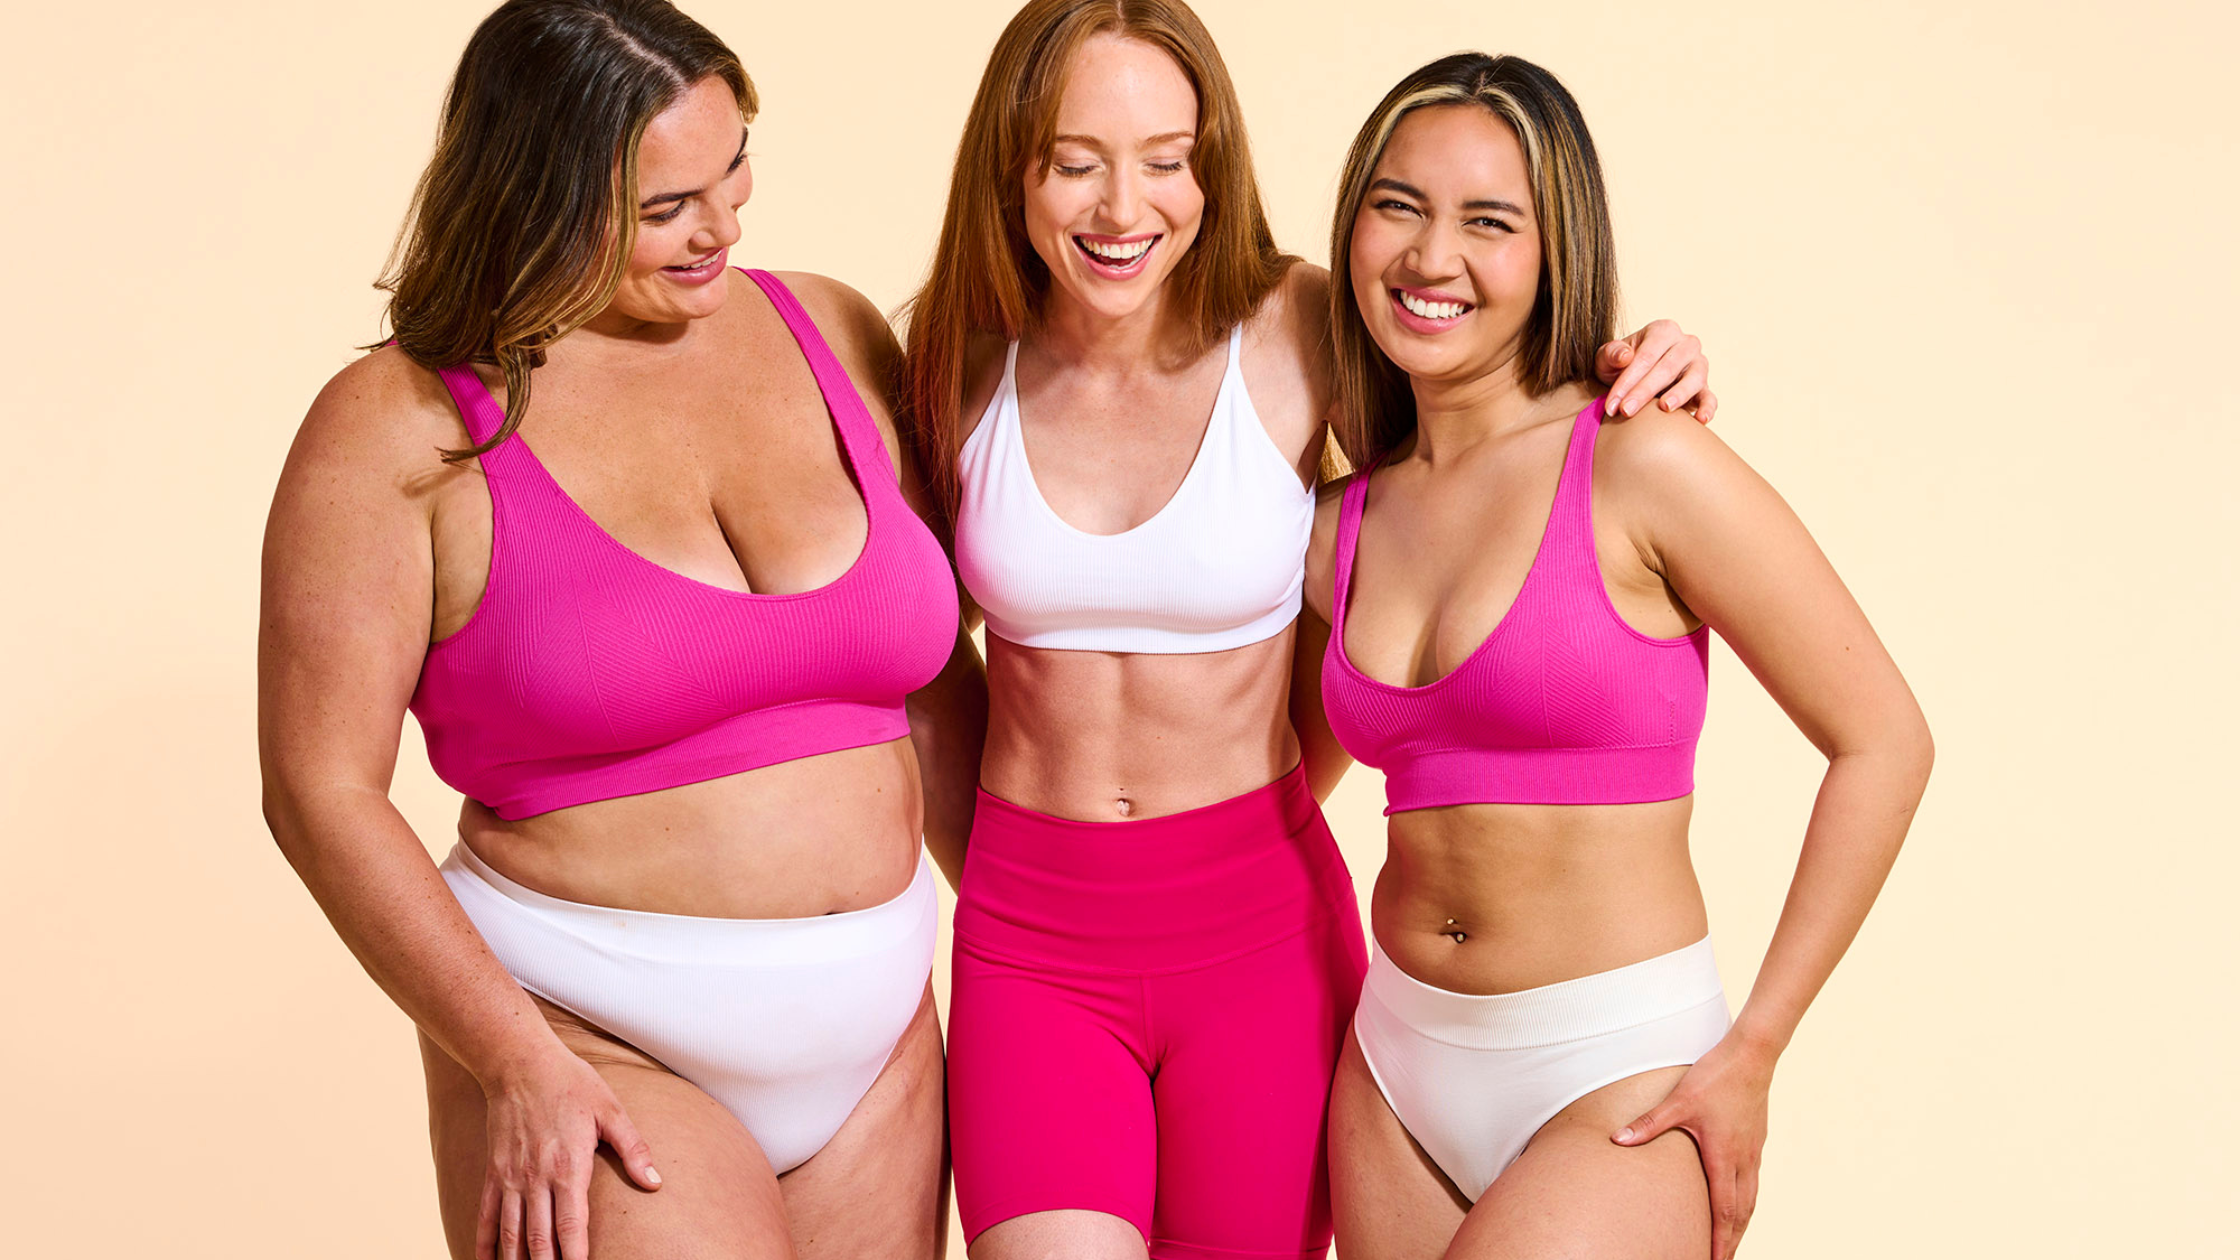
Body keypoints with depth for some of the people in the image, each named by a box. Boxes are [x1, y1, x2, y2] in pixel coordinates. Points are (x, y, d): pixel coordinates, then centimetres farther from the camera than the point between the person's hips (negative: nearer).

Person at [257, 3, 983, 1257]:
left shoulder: (834, 334, 5)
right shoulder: (402, 426, -7)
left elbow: (936, 679, 11)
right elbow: (323, 791, -8)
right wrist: (519, 1068, -14)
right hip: (598, 1048, -4)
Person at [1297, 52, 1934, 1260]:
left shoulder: (1644, 467, -11)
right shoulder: (1342, 529, 5)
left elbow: (1882, 741, -8)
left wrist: (1750, 1055, -9)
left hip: (1619, 1084, -5)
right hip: (1397, 1075, 6)